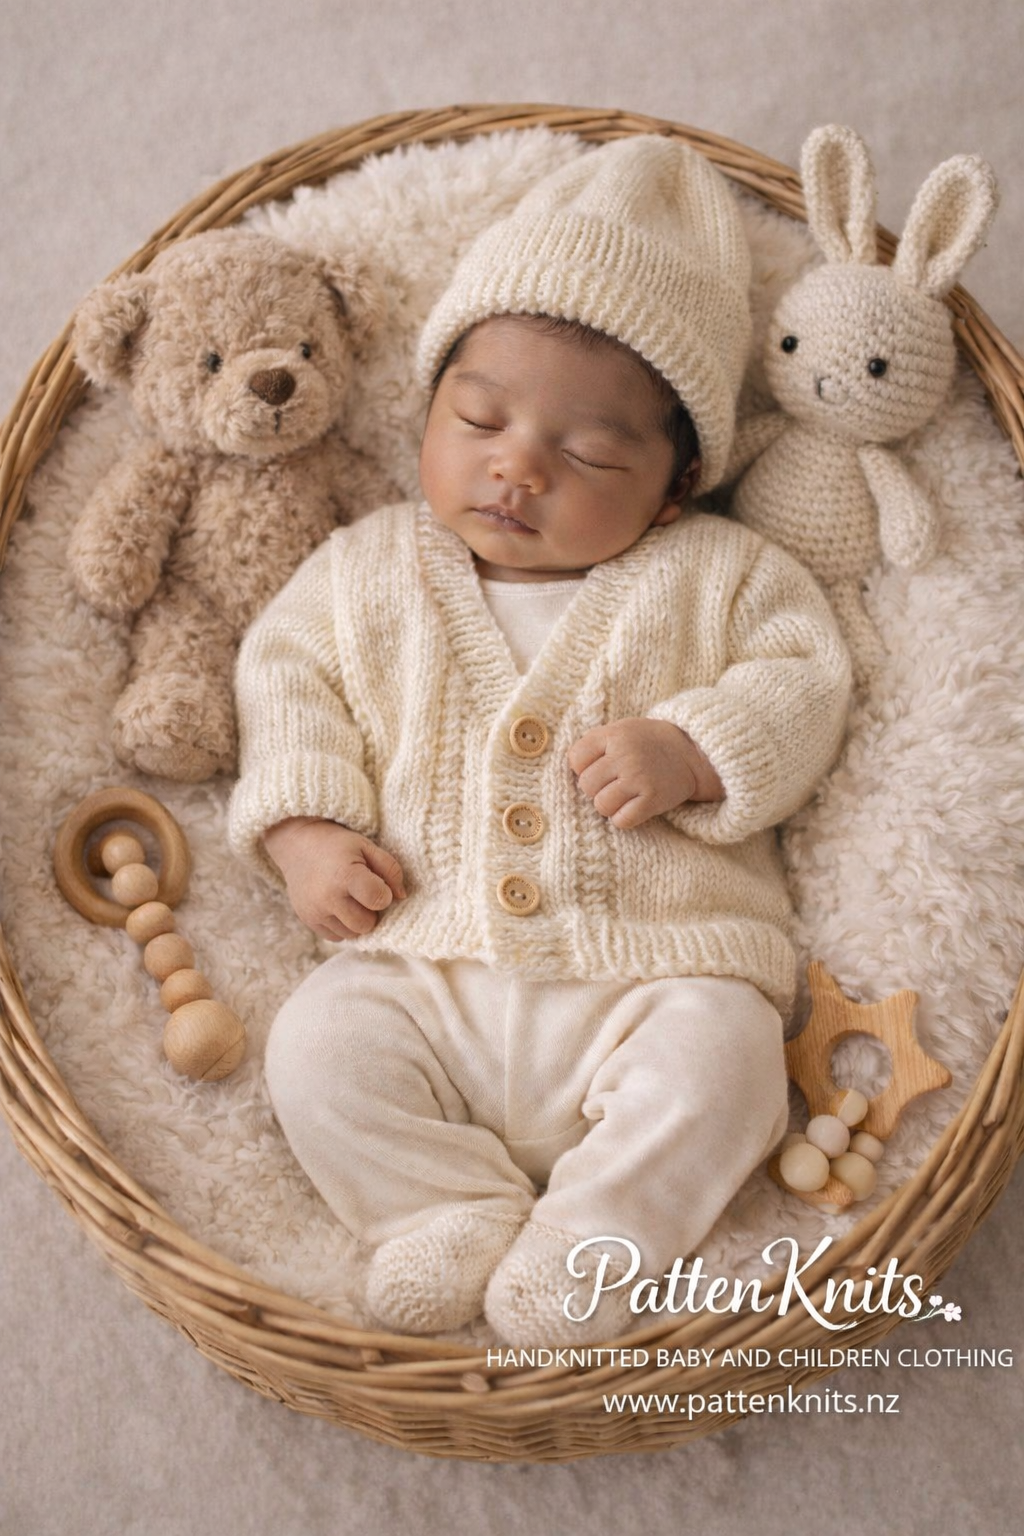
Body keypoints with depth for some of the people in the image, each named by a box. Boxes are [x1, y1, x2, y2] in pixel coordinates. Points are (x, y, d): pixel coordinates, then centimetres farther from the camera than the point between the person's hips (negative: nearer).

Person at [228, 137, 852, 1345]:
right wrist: (304, 827, -3)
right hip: (426, 974, 2)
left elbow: (802, 682, 3)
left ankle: (592, 1243, -11)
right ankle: (453, 1215, -6)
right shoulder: (370, 569, 11)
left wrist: (691, 752, -16)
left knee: (719, 1056, -26)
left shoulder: (715, 575, 6)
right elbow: (286, 675, 13)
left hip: (655, 976, -1)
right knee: (319, 1044, -18)